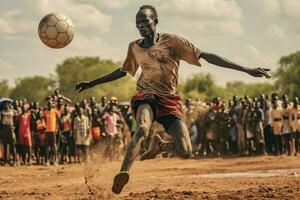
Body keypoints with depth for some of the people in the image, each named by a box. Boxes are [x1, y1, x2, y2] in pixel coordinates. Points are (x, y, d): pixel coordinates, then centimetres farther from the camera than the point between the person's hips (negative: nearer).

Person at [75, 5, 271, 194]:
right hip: (146, 97, 1)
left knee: (185, 152, -16)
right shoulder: (134, 47, 5)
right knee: (142, 129, -35)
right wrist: (92, 83, 28)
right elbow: (122, 71, 25)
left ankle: (159, 145, 19)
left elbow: (206, 56, -10)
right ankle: (123, 174, -40)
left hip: (170, 100, -1)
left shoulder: (172, 41, -6)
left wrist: (246, 70, -15)